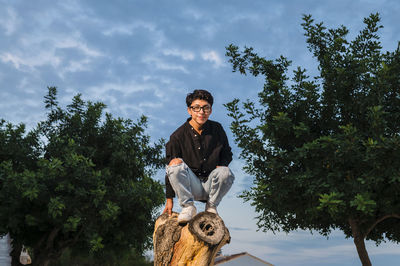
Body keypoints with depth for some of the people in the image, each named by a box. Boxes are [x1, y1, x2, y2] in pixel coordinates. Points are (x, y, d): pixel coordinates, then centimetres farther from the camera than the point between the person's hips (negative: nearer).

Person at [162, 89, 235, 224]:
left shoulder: (217, 129, 2)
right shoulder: (178, 135, -6)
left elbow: (227, 154, 16)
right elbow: (170, 169, -6)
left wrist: (221, 166, -8)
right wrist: (169, 199, -10)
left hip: (211, 185, 2)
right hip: (190, 186, -2)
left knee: (226, 173, -29)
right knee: (176, 165, -29)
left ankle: (211, 206, -5)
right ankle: (188, 207, -18)